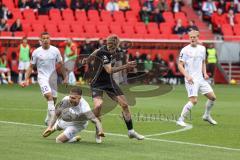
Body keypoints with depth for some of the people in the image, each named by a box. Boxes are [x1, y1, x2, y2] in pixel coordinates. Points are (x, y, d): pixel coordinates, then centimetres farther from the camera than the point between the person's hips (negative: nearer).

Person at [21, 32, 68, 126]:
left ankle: (48, 120, 29)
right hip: (42, 77, -3)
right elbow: (31, 66, 2)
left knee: (54, 99, 8)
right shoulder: (36, 52, -4)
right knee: (49, 96, -23)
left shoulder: (55, 50, 0)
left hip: (53, 77, 3)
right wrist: (26, 79, -3)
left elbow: (60, 65, 8)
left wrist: (65, 77, 7)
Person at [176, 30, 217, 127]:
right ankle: (180, 120, -11)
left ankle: (207, 116, 30)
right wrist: (187, 76, -20)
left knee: (212, 97, 8)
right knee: (193, 100, -20)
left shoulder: (202, 48, 10)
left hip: (201, 78, 7)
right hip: (191, 79, -7)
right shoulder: (185, 50, -8)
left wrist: (204, 73, 8)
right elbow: (180, 65, -9)